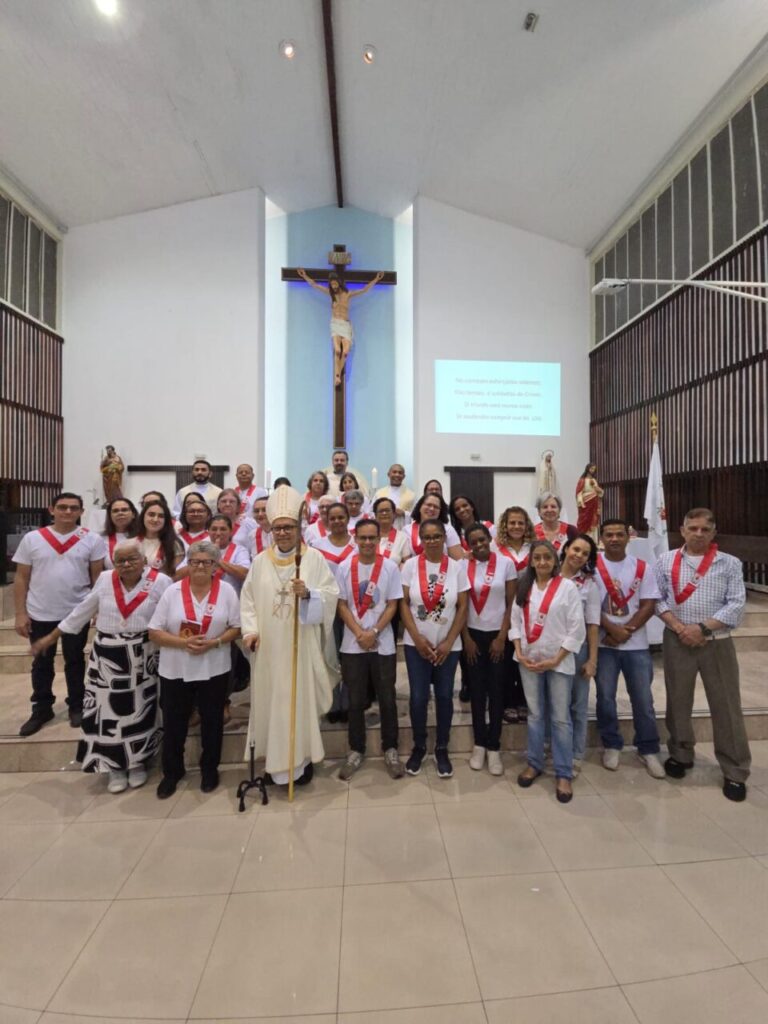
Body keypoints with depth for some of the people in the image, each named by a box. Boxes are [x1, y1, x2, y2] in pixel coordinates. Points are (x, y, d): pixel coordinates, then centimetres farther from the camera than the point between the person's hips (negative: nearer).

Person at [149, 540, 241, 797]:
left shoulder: (226, 590, -5)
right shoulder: (172, 591, -5)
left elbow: (236, 627, -2)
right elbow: (154, 632, -5)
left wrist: (214, 643, -18)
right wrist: (184, 642, -19)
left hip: (214, 670, 0)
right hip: (175, 670, 1)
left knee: (212, 721, 13)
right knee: (174, 723, 14)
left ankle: (209, 769, 35)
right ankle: (172, 771, 37)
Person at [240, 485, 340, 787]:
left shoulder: (314, 558, -3)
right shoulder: (261, 560, 6)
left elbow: (331, 594, -8)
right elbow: (248, 598, 5)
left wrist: (308, 593, -25)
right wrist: (250, 630, -6)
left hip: (302, 644, -3)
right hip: (269, 646, 3)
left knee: (301, 699, 5)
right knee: (270, 700, 11)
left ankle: (303, 758, 23)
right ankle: (276, 760, 28)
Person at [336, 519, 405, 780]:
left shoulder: (390, 567, -3)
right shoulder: (345, 567, -2)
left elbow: (392, 605, -3)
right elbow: (342, 605, -1)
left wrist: (373, 632, -14)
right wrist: (359, 634, -12)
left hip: (383, 645, 0)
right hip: (352, 645, 1)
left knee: (387, 699, 9)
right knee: (356, 701, 11)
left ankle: (390, 749, 27)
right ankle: (356, 750, 28)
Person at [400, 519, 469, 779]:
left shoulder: (456, 567, -3)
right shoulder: (410, 565, -4)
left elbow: (462, 608, -2)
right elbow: (403, 604, -4)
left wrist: (448, 642, -7)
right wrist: (417, 638, -11)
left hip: (448, 645, 1)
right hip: (416, 644, 0)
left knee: (444, 696, 9)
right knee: (418, 697, 5)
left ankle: (442, 749, 29)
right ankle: (418, 746, 27)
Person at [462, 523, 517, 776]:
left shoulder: (506, 563, -4)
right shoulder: (463, 566, -2)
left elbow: (512, 604, -2)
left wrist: (501, 637, -6)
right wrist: (466, 638, -2)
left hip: (498, 634, -1)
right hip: (473, 634, 1)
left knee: (496, 691, 5)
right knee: (477, 690, 8)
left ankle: (494, 748, 18)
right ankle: (479, 744, 23)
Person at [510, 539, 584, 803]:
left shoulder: (568, 587, -7)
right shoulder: (524, 587, 5)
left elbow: (576, 629, -9)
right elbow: (515, 621, 7)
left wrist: (556, 660, -12)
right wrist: (519, 652, -5)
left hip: (559, 661, -3)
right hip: (529, 660, 3)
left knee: (560, 717, 6)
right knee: (535, 714, 15)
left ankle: (563, 774, 20)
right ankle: (534, 763, 30)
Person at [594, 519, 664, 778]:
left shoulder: (642, 568, 1)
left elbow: (648, 605, -3)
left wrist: (627, 630, -14)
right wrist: (613, 630, -16)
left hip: (636, 645, 1)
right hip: (603, 644, -1)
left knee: (643, 699, 8)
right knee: (605, 697, 7)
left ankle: (648, 750, 25)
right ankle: (611, 746, 24)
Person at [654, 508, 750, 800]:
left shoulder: (730, 564, 0)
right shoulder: (666, 561, 2)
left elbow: (737, 605, -6)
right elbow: (657, 599, 1)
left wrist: (703, 628, -14)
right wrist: (678, 627, -12)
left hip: (717, 642, -1)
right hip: (677, 641, 1)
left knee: (726, 706, 5)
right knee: (678, 700, 12)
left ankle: (734, 771, 22)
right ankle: (680, 754, 31)